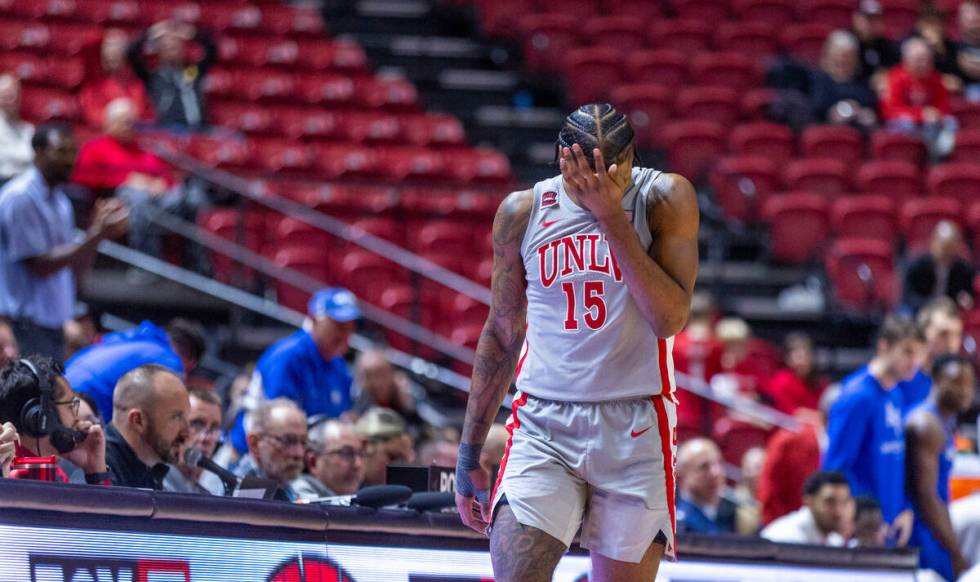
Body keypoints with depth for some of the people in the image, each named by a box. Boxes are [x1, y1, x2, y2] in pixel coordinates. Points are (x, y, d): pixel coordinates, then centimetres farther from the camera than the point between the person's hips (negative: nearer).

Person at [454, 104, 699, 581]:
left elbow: (670, 318, -14)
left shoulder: (664, 198, -3)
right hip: (543, 427, 1)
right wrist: (469, 454, 14)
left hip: (635, 432, -1)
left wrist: (612, 217, -18)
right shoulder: (522, 212, 4)